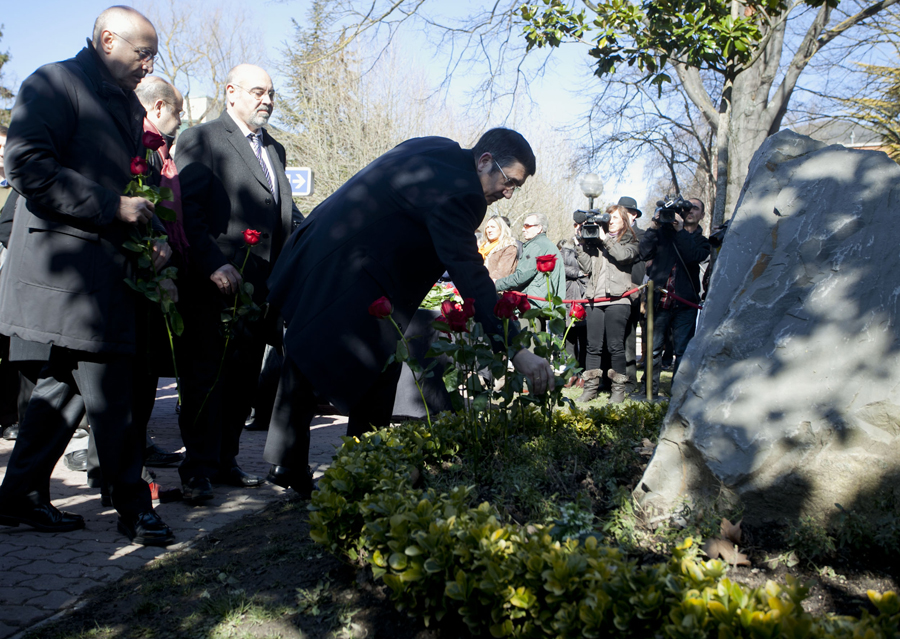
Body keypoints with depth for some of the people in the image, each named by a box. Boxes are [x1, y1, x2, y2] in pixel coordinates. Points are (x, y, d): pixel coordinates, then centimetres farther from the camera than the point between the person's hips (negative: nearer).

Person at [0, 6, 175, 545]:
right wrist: (111, 207, -20)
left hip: (109, 268, 9)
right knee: (111, 388, -7)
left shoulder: (130, 106, 20)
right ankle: (133, 505, 3)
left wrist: (154, 236, 9)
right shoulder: (55, 84, -7)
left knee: (68, 380, 13)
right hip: (68, 267, -9)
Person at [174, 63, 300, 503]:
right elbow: (186, 211, -11)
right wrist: (214, 265, -19)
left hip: (261, 287, 7)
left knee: (244, 380, 11)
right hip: (214, 286, -7)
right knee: (206, 379, -2)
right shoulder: (201, 140, -2)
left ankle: (225, 461, 22)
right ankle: (198, 470, 6)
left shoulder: (274, 149, 20)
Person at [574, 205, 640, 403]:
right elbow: (587, 267, 8)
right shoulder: (595, 241, 18)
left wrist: (605, 238, -7)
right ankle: (591, 387, 11)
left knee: (615, 346, -4)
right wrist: (581, 242, 1)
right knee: (593, 346, 4)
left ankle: (618, 389, 4)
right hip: (595, 299, 3)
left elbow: (623, 255, -13)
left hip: (617, 299, -3)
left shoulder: (630, 241, 10)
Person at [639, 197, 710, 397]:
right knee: (653, 348, 1)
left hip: (685, 304, 0)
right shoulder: (665, 231, 13)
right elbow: (646, 253, 1)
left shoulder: (701, 241, 13)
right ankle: (650, 389, 12)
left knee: (682, 350, -3)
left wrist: (680, 231, -14)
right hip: (659, 300, 0)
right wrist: (653, 228, -8)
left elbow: (694, 256, -10)